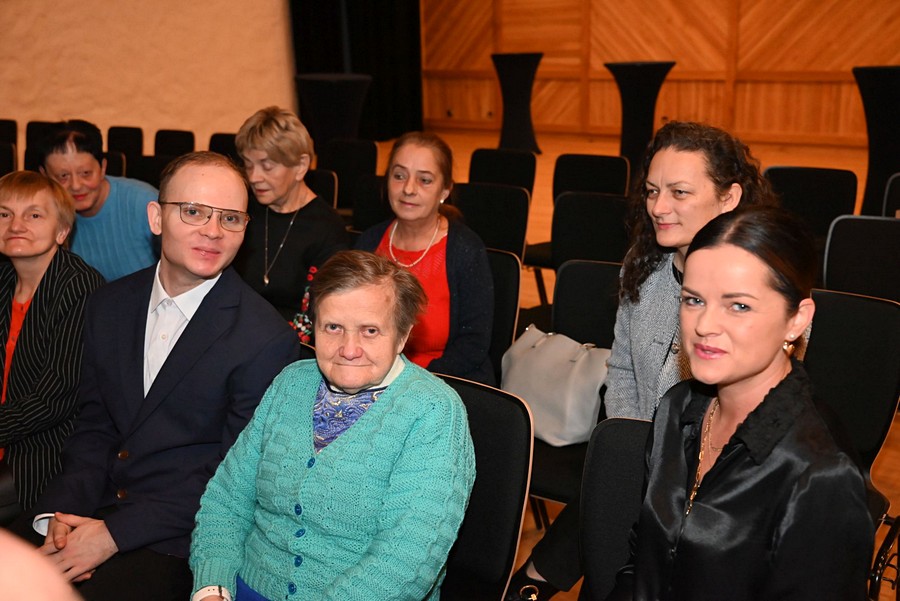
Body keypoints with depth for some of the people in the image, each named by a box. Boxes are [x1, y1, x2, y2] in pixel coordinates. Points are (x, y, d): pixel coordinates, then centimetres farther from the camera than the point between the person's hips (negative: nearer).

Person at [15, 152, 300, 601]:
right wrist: (59, 513, -7)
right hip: (91, 510, 5)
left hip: (174, 545, -5)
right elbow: (94, 425, 9)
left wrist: (114, 532, -16)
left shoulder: (266, 340, -14)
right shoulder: (109, 305, 6)